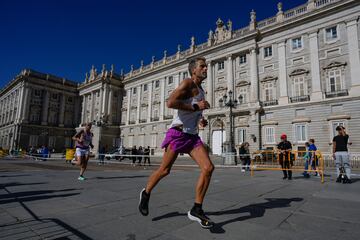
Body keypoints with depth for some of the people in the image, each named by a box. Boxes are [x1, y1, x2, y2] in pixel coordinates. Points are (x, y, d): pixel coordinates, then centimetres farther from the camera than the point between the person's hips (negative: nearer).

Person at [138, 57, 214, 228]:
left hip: (193, 135, 7)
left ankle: (196, 210, 1)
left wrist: (200, 120, 14)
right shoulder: (188, 83, -6)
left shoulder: (200, 90, 21)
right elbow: (170, 103, -21)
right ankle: (146, 193, 31)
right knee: (164, 170, 2)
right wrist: (196, 107, -17)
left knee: (208, 168, -9)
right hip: (178, 133, -7)